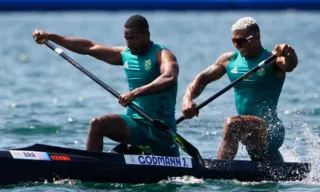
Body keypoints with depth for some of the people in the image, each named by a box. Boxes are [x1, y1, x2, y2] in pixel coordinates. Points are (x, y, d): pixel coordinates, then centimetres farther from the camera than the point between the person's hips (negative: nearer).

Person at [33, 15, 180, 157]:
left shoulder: (162, 55, -11)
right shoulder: (125, 54, 10)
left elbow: (169, 78, -33)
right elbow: (88, 47, 16)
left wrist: (135, 92, -45)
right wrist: (50, 37, 14)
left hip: (161, 128, -5)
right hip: (135, 123, 5)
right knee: (97, 124, -19)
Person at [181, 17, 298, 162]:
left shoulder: (271, 60, -11)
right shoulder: (229, 60, 7)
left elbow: (289, 65, -32)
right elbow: (202, 79, 6)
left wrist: (288, 54, -55)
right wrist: (187, 99, -12)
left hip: (270, 129, -8)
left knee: (232, 124, -35)